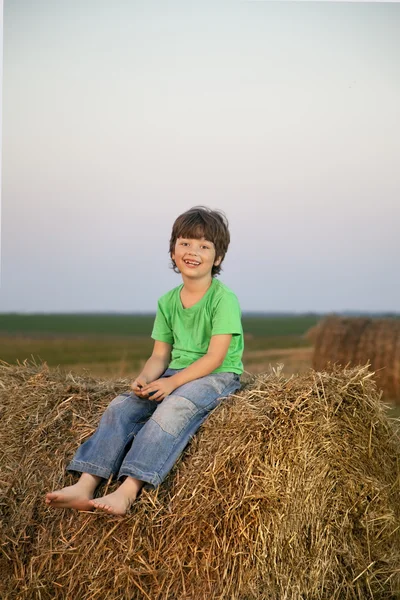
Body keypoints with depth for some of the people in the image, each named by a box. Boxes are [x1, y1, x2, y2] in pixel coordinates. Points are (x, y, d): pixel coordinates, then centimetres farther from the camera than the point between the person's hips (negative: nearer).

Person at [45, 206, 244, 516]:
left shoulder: (224, 298, -10)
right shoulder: (168, 302, 10)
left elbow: (215, 356, -16)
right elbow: (160, 355, 8)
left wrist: (172, 382, -23)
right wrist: (145, 379, -15)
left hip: (217, 377, -6)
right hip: (176, 374, 7)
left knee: (173, 408, -35)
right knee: (121, 406, -15)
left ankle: (128, 491, -42)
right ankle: (86, 486, -24)